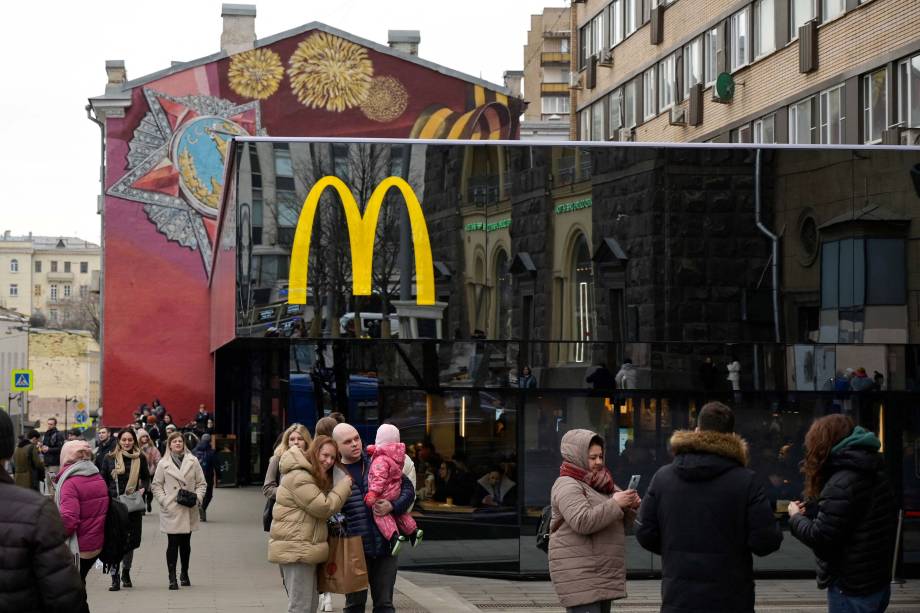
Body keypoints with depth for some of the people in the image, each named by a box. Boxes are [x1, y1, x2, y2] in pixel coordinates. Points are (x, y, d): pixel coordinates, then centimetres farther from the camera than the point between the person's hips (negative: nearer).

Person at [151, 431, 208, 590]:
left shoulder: (193, 461, 7)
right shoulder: (163, 464, 5)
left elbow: (201, 483, 9)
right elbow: (156, 485, 6)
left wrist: (198, 498, -7)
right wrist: (163, 500, -7)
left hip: (189, 510, 2)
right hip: (171, 510, -2)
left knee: (185, 543, 10)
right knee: (173, 543, -5)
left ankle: (184, 574, 26)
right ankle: (172, 578, -2)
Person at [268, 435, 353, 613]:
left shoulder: (313, 476, 17)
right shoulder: (299, 477, -18)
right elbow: (324, 507, -19)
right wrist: (346, 483, -11)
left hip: (304, 548, 11)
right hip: (295, 549, -11)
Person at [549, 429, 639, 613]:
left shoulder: (598, 485, 19)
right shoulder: (567, 486, -9)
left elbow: (620, 524, 19)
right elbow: (582, 522, -24)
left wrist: (630, 507, -1)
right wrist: (615, 504, -19)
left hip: (601, 575, 9)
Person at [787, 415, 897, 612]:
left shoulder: (842, 483, -20)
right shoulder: (875, 474, 10)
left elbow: (820, 538, -21)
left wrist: (796, 517, -3)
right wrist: (811, 510, 7)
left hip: (852, 590, -9)